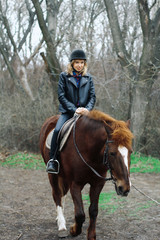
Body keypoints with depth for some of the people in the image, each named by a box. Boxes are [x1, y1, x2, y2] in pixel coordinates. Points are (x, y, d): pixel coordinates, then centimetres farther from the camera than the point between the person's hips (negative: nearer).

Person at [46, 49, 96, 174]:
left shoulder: (88, 78, 14)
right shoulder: (64, 76, 6)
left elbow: (92, 97, 8)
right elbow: (61, 96, -2)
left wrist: (87, 109, -13)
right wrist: (74, 110, -14)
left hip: (84, 112, 2)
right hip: (68, 112, -2)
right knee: (57, 130, -28)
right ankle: (53, 160, -20)